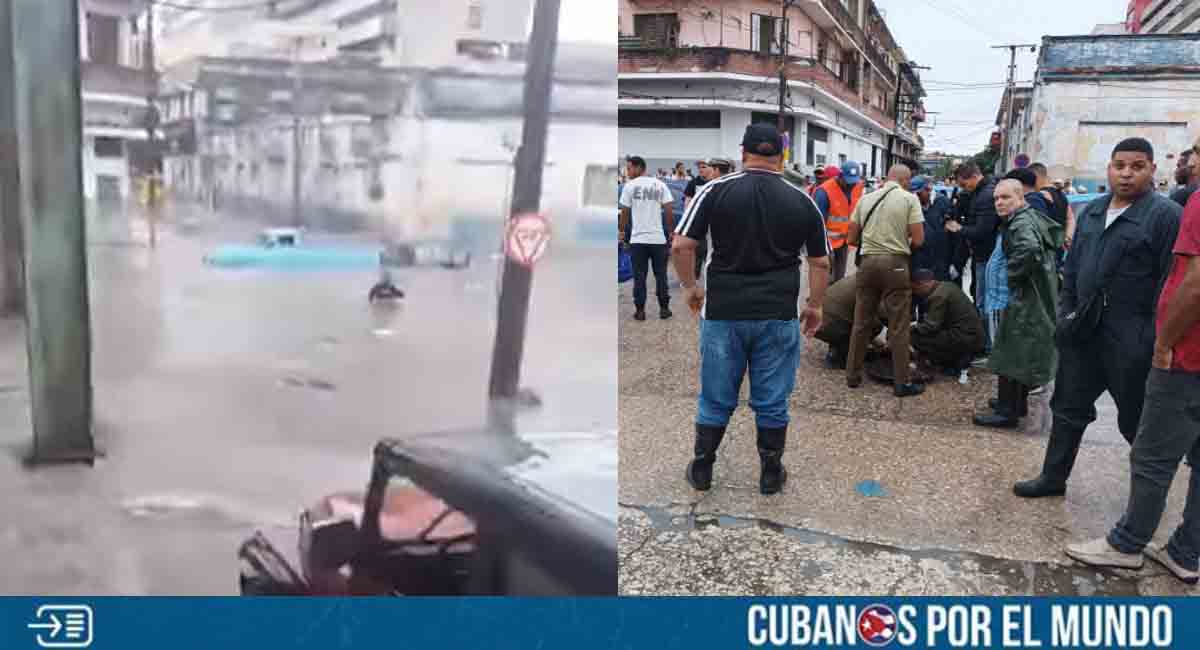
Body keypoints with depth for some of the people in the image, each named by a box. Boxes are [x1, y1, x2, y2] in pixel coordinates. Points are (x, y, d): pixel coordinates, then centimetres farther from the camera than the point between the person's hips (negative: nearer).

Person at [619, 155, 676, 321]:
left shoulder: (630, 185, -3)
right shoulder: (660, 184, 3)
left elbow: (625, 212, 1)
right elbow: (669, 210, -1)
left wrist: (622, 231, 16)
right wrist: (671, 231, 10)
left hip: (638, 238, -2)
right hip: (658, 238, 2)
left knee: (639, 276, 5)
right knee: (661, 274, 11)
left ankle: (640, 311, 6)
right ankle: (664, 309, 14)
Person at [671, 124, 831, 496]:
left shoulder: (716, 190, -3)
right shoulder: (802, 201, 3)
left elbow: (681, 245, -6)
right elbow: (821, 262, 7)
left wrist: (690, 287, 9)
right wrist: (815, 305, 20)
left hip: (723, 312, 0)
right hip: (778, 316, 1)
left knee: (716, 399, 12)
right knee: (772, 401, 11)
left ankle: (702, 470, 24)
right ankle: (771, 475, 23)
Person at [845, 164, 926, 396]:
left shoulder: (866, 199, 9)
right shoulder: (909, 199, -3)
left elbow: (851, 239, 11)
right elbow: (918, 240, -7)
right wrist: (903, 242, 13)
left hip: (868, 262, 4)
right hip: (895, 263, -4)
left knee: (861, 322, 12)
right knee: (899, 326, 2)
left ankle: (852, 375, 18)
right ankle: (902, 383, 6)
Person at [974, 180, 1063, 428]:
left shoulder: (1020, 223, -18)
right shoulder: (1032, 216, 13)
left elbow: (1029, 248, -39)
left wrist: (1012, 274, -23)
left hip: (1025, 298, -11)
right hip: (1038, 296, 11)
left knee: (1011, 351, -5)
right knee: (1025, 351, 20)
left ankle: (1007, 412, 0)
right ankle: (1018, 402, 32)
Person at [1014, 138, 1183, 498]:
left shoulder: (1165, 215, -10)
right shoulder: (1092, 211, 11)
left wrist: (1159, 338, -17)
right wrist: (1066, 309, 10)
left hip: (1131, 337, -6)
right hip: (1084, 329, 7)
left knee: (1135, 418, 6)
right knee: (1069, 407, 15)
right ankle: (1053, 477, 27)